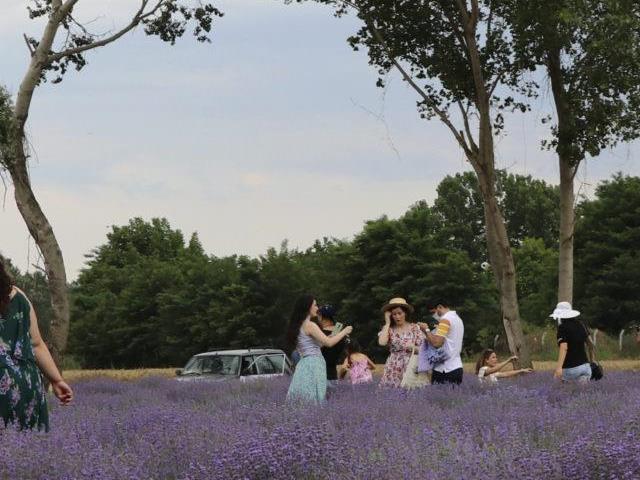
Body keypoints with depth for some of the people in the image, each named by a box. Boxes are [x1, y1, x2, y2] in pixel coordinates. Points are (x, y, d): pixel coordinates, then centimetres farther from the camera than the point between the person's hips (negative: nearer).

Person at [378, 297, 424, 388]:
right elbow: (382, 342, -16)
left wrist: (412, 347, -17)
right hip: (393, 369, 1)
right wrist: (387, 323, -7)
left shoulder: (414, 328, 3)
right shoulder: (389, 329, 4)